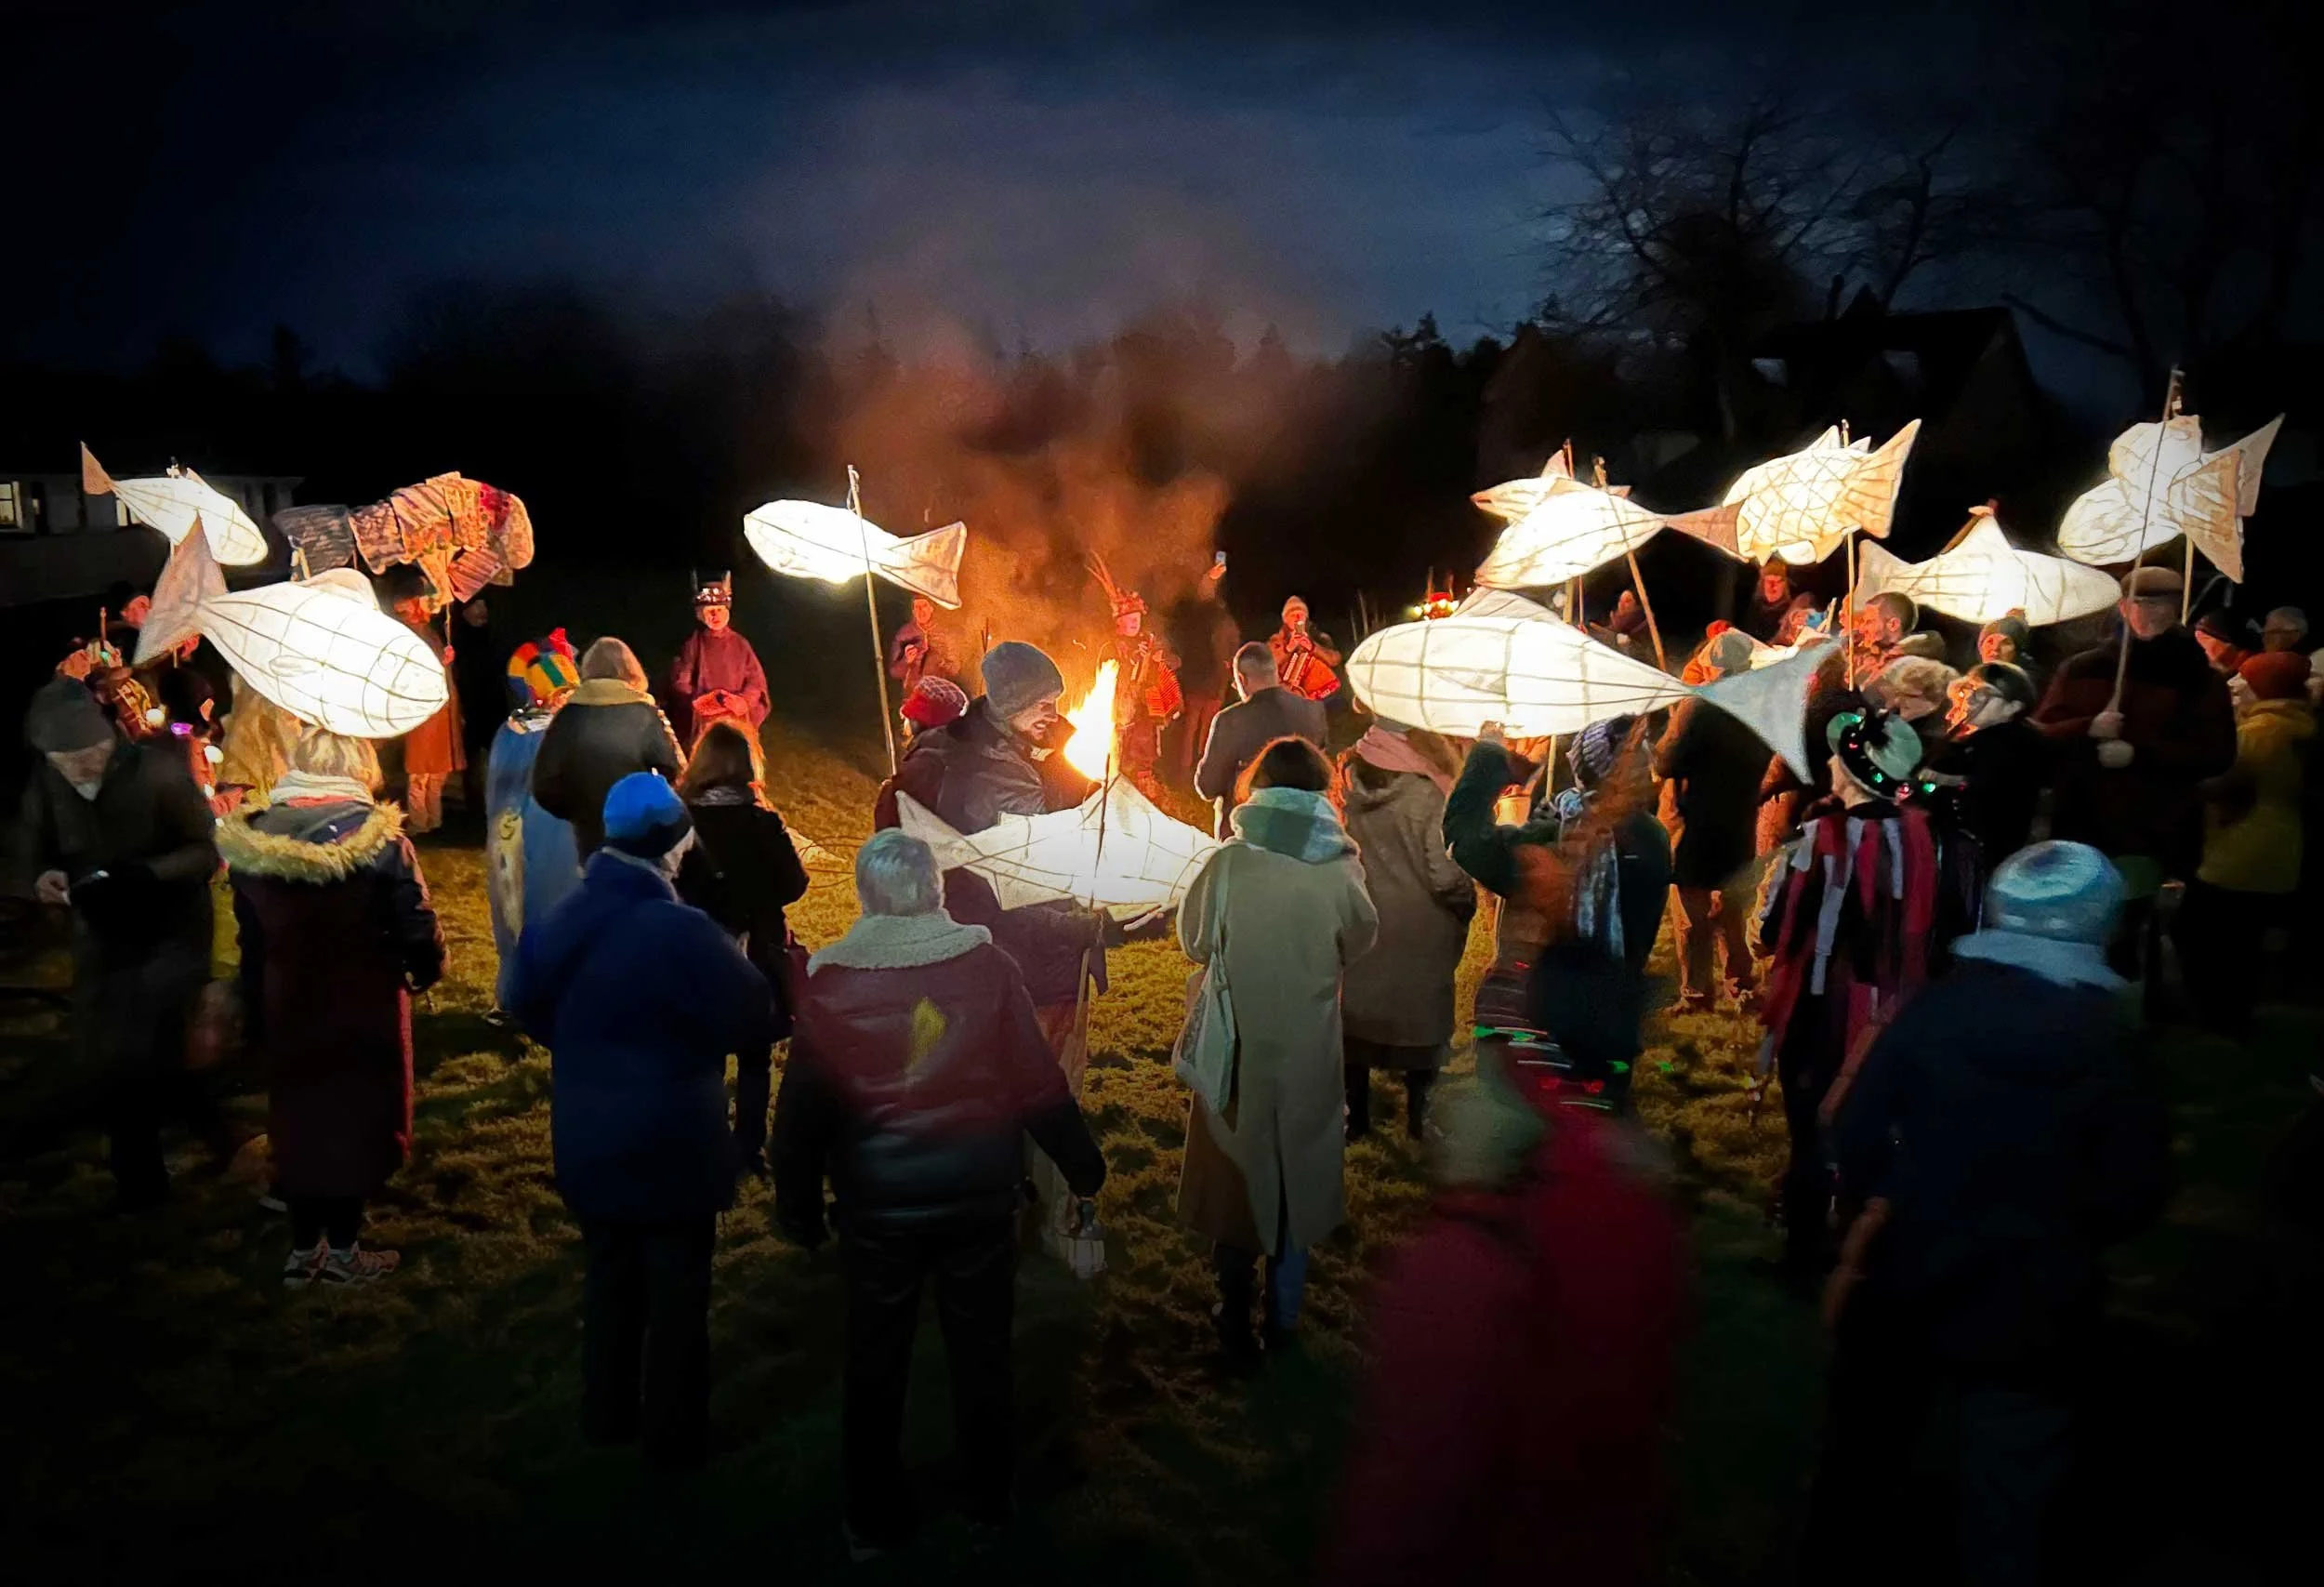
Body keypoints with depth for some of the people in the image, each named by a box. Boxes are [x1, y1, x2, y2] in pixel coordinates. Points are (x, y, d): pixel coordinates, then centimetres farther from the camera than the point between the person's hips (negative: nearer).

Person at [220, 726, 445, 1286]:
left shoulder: (249, 840, -3)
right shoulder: (376, 836, -17)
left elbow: (250, 942, 4)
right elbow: (417, 929, -17)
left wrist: (255, 1017, 12)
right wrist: (425, 971, 4)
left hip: (286, 1008, 4)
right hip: (365, 1008, -4)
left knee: (298, 1117, 17)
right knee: (358, 1119, 10)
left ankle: (303, 1250, 27)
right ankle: (343, 1252, 19)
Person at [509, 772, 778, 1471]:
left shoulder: (560, 921, -1)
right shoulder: (681, 930, -24)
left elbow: (529, 1006, 15)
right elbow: (756, 1021, -15)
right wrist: (737, 965, 3)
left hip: (588, 1143, 7)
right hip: (672, 1147, -7)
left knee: (610, 1281, 22)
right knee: (677, 1296, 9)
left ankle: (607, 1418, 36)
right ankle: (674, 1438, 21)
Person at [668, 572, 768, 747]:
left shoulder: (740, 644, 6)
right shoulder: (692, 645, 1)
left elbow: (757, 680, 4)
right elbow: (679, 683, -1)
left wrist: (743, 701, -15)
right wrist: (698, 702, -19)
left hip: (737, 720, 1)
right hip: (703, 722, -1)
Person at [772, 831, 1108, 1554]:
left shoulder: (829, 982, -10)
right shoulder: (988, 965, -12)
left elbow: (801, 1107, -5)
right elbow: (1038, 1082, -9)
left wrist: (798, 1204, 9)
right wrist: (1082, 1164, 5)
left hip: (877, 1207, 0)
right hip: (978, 1197, 0)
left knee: (875, 1363, 17)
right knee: (981, 1353, 18)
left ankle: (872, 1521, 30)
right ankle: (988, 1500, 34)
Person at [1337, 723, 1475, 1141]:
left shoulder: (1349, 787, -7)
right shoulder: (1428, 798, -19)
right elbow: (1446, 876, -20)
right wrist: (1468, 907, -1)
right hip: (1417, 935, -3)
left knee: (1355, 1015, 15)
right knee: (1421, 1020, 14)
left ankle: (1355, 1117, 24)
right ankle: (1418, 1117, 22)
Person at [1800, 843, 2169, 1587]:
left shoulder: (1933, 1010, -11)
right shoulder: (2115, 1049, -11)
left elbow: (1856, 1136, -10)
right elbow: (2133, 1196, -8)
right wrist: (2055, 1224, 10)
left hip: (1902, 1286, 2)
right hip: (2029, 1308, -2)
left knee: (1863, 1457, 23)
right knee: (2005, 1505, 11)